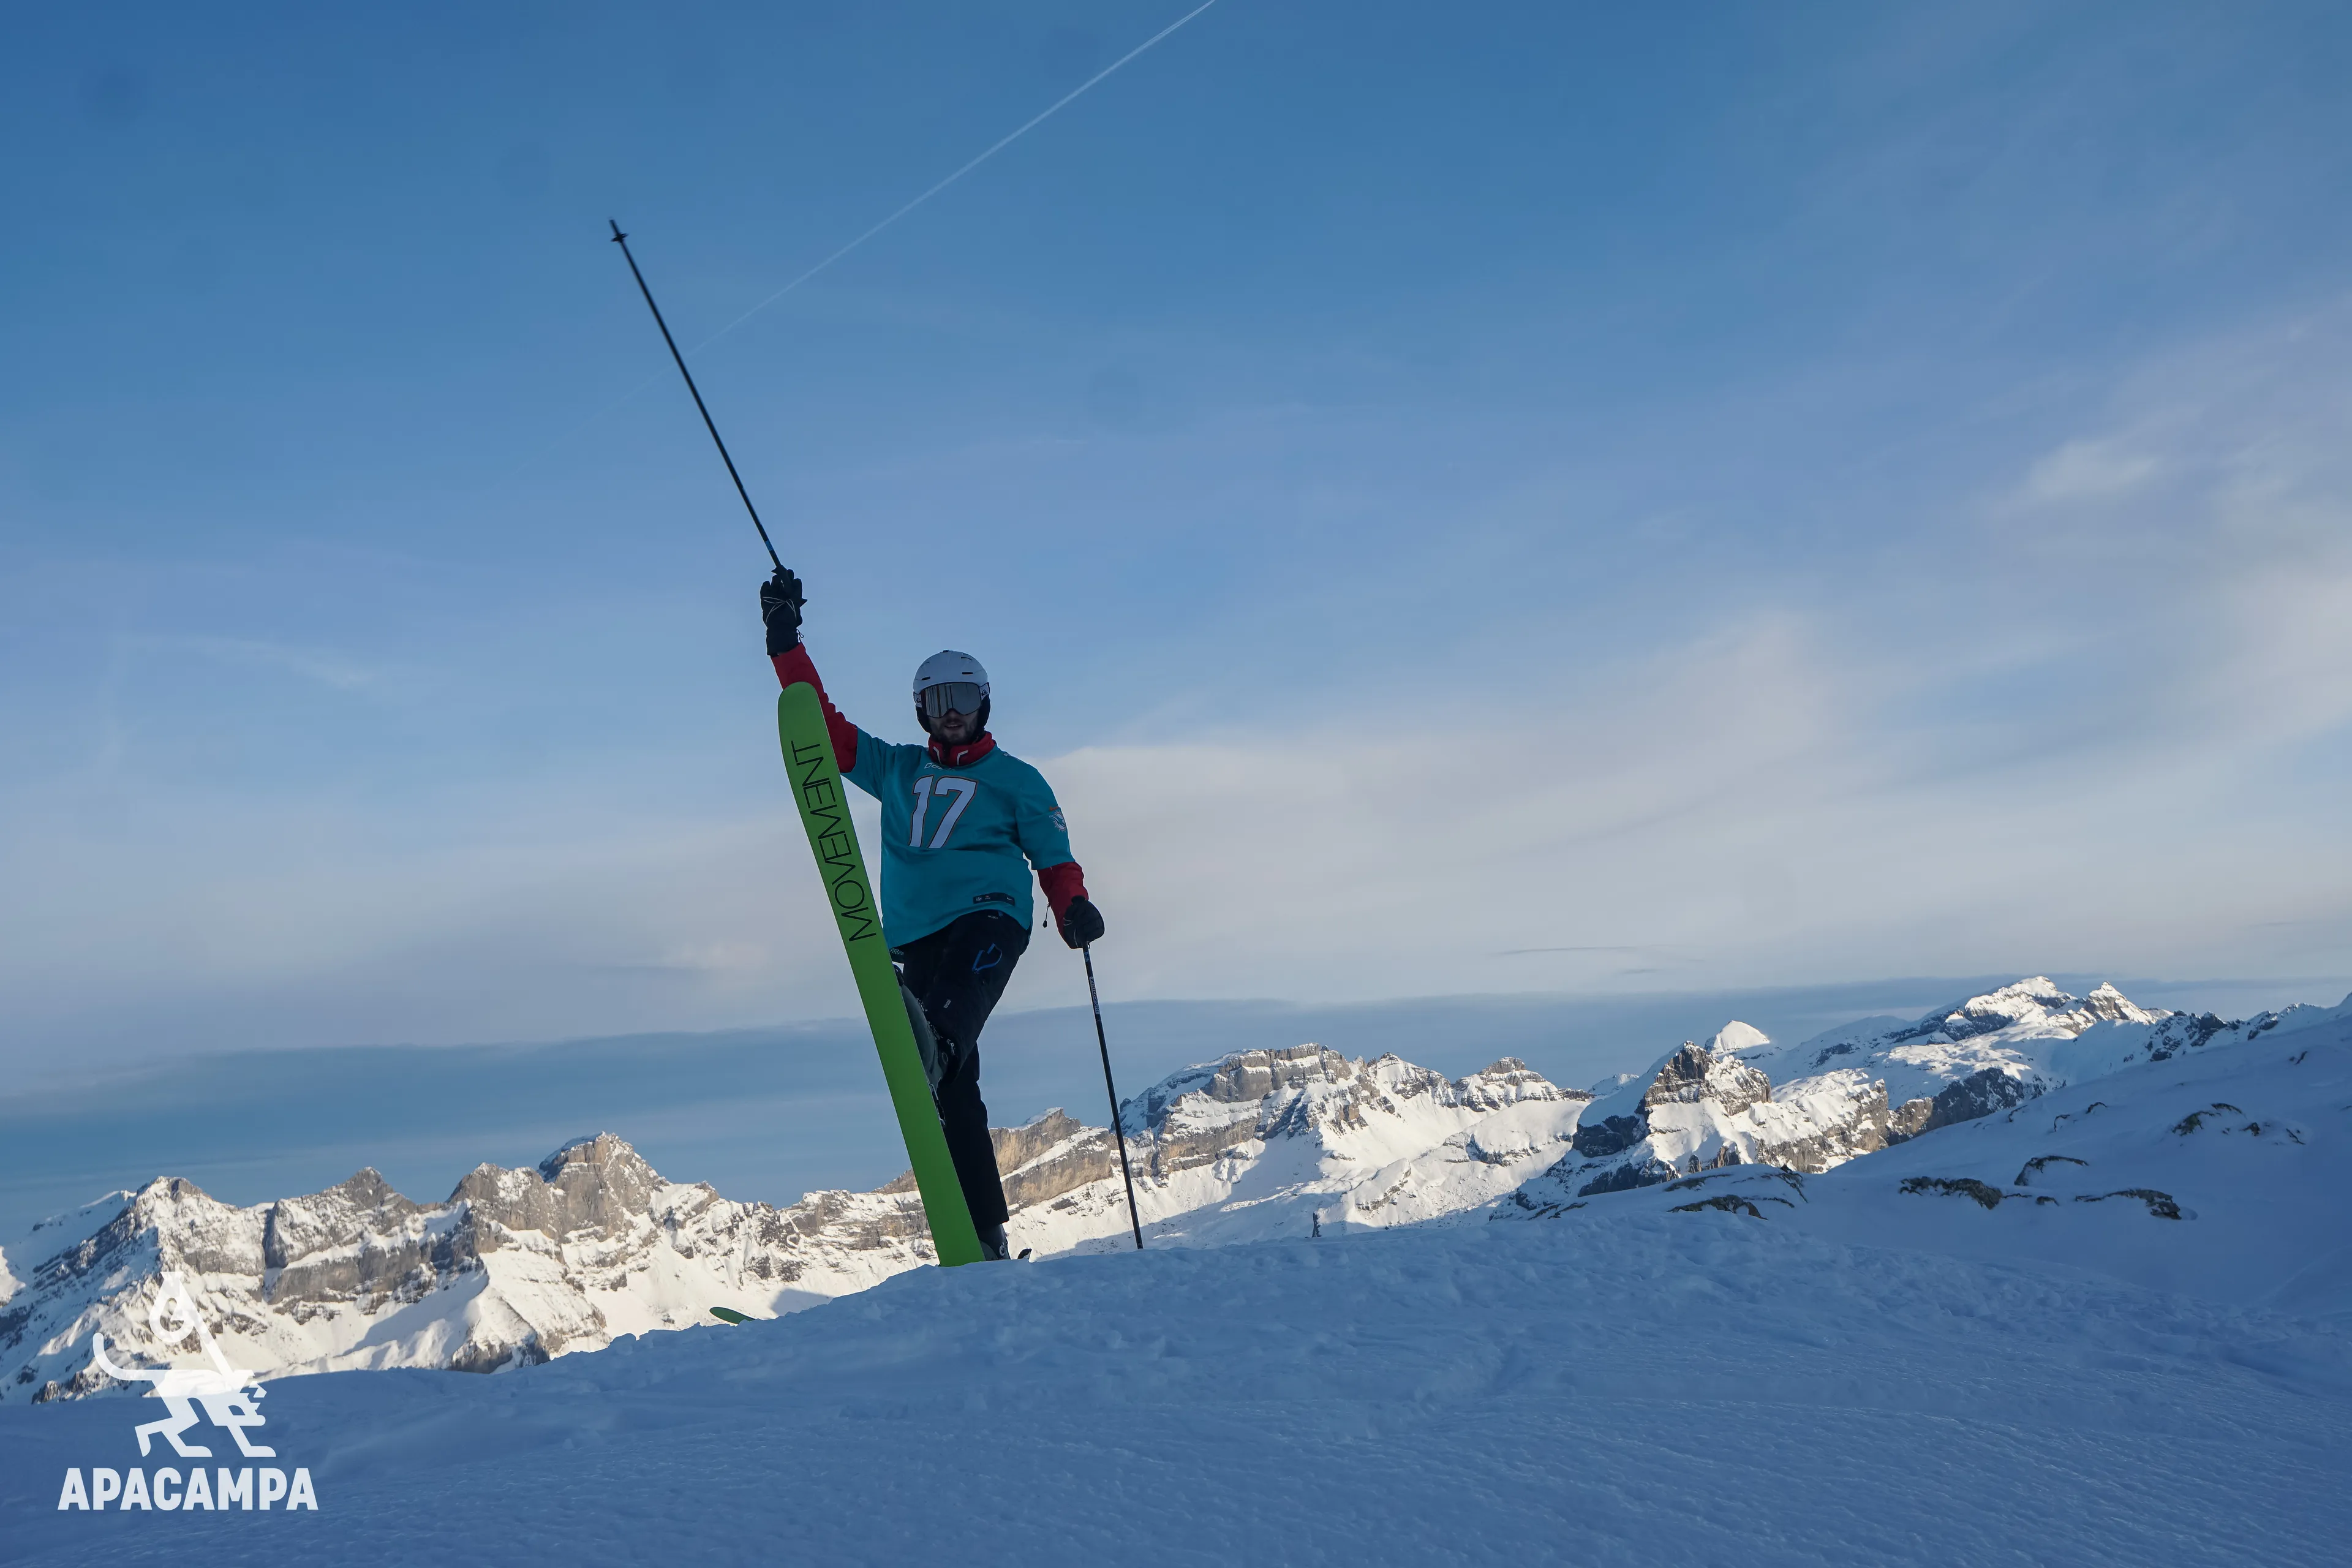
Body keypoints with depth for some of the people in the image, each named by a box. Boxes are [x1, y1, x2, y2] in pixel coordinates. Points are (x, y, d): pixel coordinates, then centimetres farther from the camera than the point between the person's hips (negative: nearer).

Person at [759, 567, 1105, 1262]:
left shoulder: (1015, 779, 13)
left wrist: (1073, 907, -11)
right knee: (955, 1094, -7)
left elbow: (1054, 857, 9)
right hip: (916, 938, 1)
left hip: (990, 918, -1)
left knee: (955, 1007, -34)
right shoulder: (896, 770, 21)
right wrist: (786, 642, 15)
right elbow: (824, 725, 20)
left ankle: (928, 1041, -63)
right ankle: (985, 1238, -8)